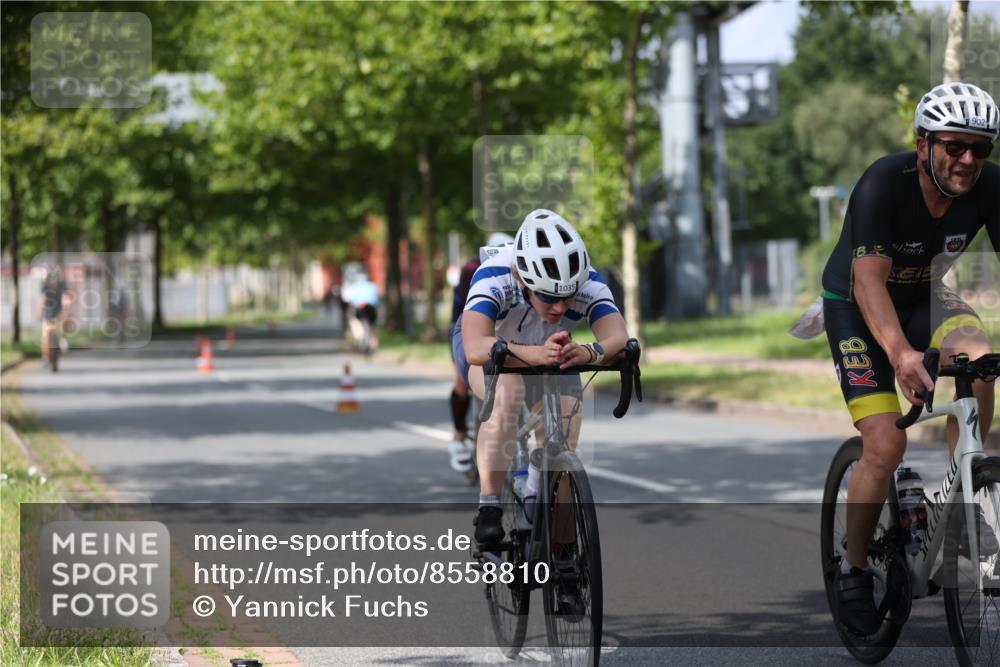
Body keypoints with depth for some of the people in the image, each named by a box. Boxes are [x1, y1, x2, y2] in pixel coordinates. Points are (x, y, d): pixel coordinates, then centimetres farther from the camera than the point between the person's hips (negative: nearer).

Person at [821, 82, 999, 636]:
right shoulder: (884, 185, -31)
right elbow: (869, 279, -39)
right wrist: (900, 353, -55)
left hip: (923, 295, 4)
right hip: (855, 303, -4)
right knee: (886, 445, -17)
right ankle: (853, 572, 5)